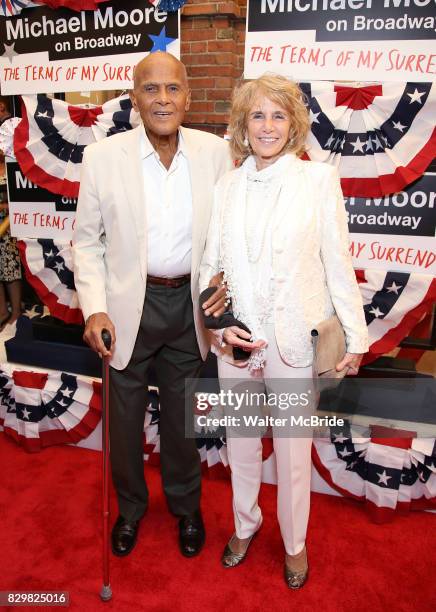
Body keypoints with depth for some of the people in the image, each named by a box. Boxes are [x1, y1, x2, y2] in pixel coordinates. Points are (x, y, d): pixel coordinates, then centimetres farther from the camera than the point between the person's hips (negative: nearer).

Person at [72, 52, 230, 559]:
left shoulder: (215, 152, -6)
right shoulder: (102, 157, -10)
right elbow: (87, 240, -3)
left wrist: (226, 278, -11)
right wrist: (94, 308, -14)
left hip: (189, 304, 1)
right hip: (128, 305, 0)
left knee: (182, 415, 18)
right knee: (125, 415, 17)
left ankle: (185, 506, 45)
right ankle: (130, 507, 45)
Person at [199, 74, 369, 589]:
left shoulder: (318, 179, -5)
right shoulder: (226, 185, 3)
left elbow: (337, 263, -3)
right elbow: (210, 263, 4)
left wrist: (355, 337, -1)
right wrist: (219, 324, -10)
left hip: (295, 339, -3)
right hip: (235, 339, 3)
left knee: (293, 450, 11)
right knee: (240, 440, 19)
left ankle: (294, 542, 38)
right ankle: (245, 525, 45)